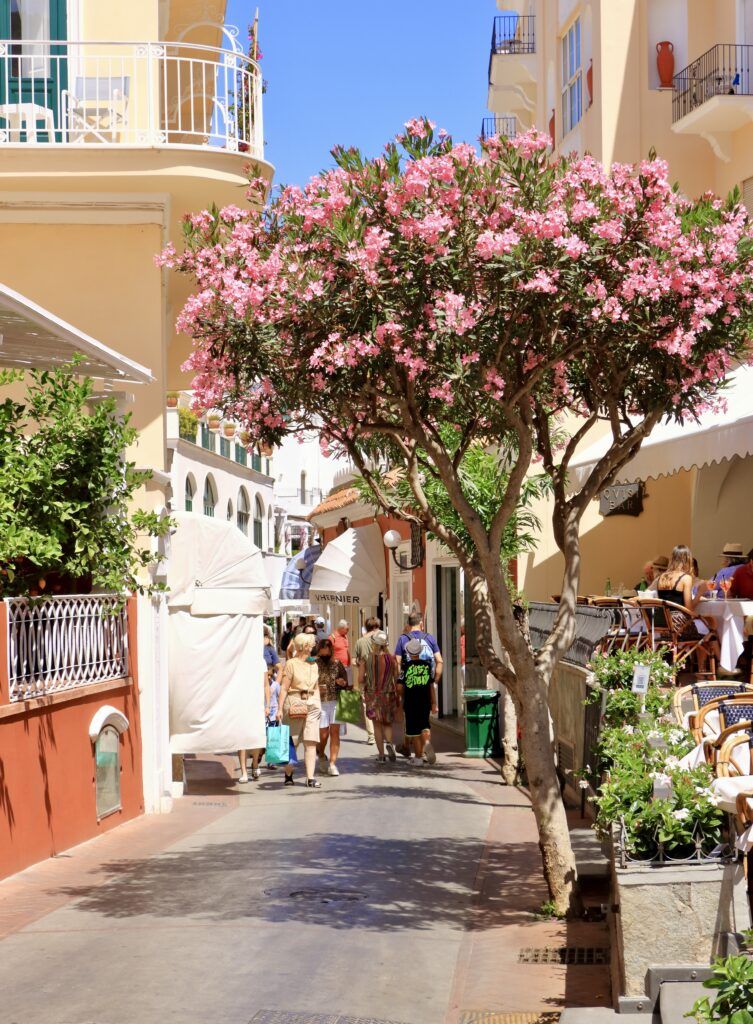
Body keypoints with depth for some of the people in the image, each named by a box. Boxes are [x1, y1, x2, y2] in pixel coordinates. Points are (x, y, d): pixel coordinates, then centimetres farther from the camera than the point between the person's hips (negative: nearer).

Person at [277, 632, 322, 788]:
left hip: (311, 705, 5)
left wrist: (319, 705, 14)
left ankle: (310, 778, -8)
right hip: (294, 704, -5)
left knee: (311, 742, -5)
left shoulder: (314, 664, 15)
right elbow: (284, 688, -7)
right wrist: (280, 708, -13)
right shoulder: (291, 664, -4)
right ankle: (288, 774, 19)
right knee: (291, 742, 3)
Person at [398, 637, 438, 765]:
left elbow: (400, 687, -8)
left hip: (410, 702, -2)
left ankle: (418, 757, 9)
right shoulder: (427, 665, 0)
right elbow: (432, 685, 4)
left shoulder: (405, 666, -8)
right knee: (425, 725, 18)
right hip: (425, 701, 2)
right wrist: (434, 703, 10)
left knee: (414, 730, 6)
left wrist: (402, 699, 11)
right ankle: (427, 742, -10)